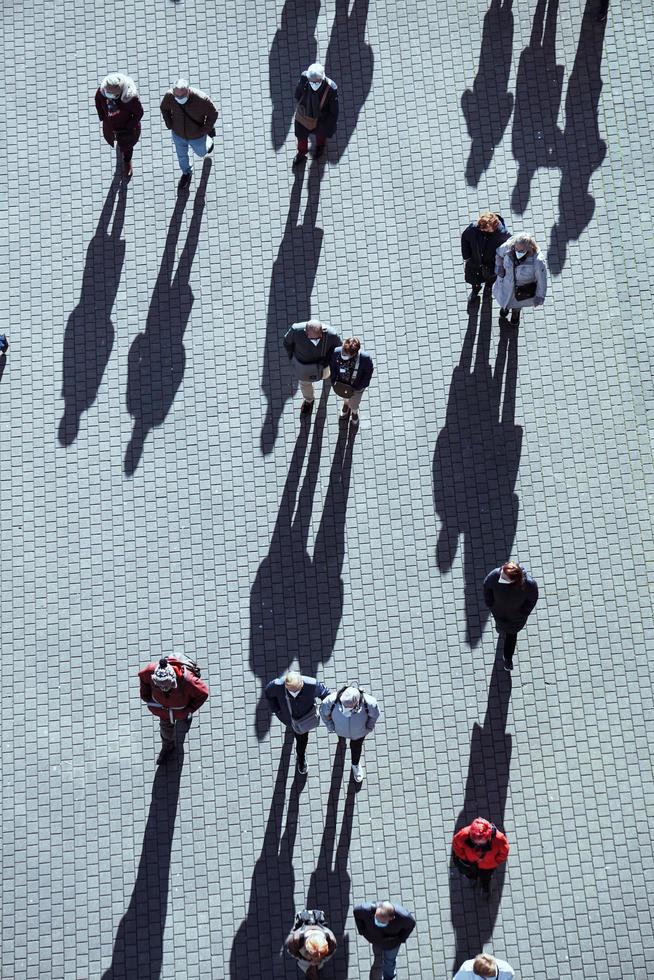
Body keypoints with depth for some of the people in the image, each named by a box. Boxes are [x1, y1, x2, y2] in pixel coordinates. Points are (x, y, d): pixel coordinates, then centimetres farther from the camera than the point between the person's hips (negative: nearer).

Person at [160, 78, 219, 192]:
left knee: (201, 152, 30)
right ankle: (187, 173, 60)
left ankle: (209, 141, 66)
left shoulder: (201, 99, -39)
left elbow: (213, 114, -19)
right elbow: (164, 108, -5)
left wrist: (205, 130, -17)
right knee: (181, 155, 27)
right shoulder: (169, 96, -30)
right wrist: (169, 124, -7)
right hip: (178, 134, 2)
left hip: (197, 136, -2)